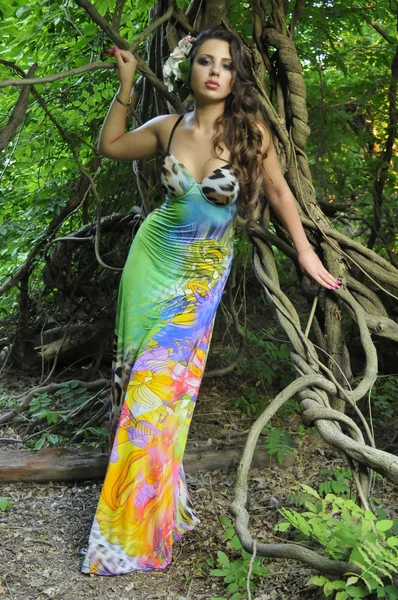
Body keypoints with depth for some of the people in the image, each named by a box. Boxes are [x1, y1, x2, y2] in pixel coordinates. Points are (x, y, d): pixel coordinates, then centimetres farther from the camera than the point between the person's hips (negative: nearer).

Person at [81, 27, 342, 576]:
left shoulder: (250, 131, -10)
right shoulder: (169, 127, -2)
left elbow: (278, 190, 1)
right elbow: (110, 146, 14)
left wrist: (305, 252, 2)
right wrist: (126, 86, 6)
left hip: (203, 274, -3)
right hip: (153, 258, 3)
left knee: (160, 384, -6)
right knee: (136, 371, 6)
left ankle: (144, 522, 10)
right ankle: (130, 500, 23)